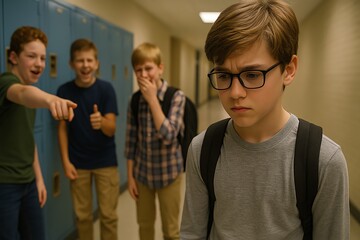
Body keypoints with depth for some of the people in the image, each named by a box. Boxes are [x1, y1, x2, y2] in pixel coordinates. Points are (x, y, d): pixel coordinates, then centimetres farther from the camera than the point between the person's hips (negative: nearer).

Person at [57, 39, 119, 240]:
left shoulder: (106, 88, -11)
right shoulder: (64, 91, -5)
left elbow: (111, 129, -15)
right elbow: (62, 128, 1)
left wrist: (101, 121, -38)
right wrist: (66, 161, -4)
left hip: (106, 161, -1)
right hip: (78, 162, 2)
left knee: (108, 215, 6)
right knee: (83, 215, 12)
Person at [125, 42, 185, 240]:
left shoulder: (176, 97, -15)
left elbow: (168, 136, -25)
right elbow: (131, 141, 2)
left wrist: (152, 98, -25)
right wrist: (130, 176, 3)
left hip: (169, 173, -3)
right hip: (142, 173, 4)